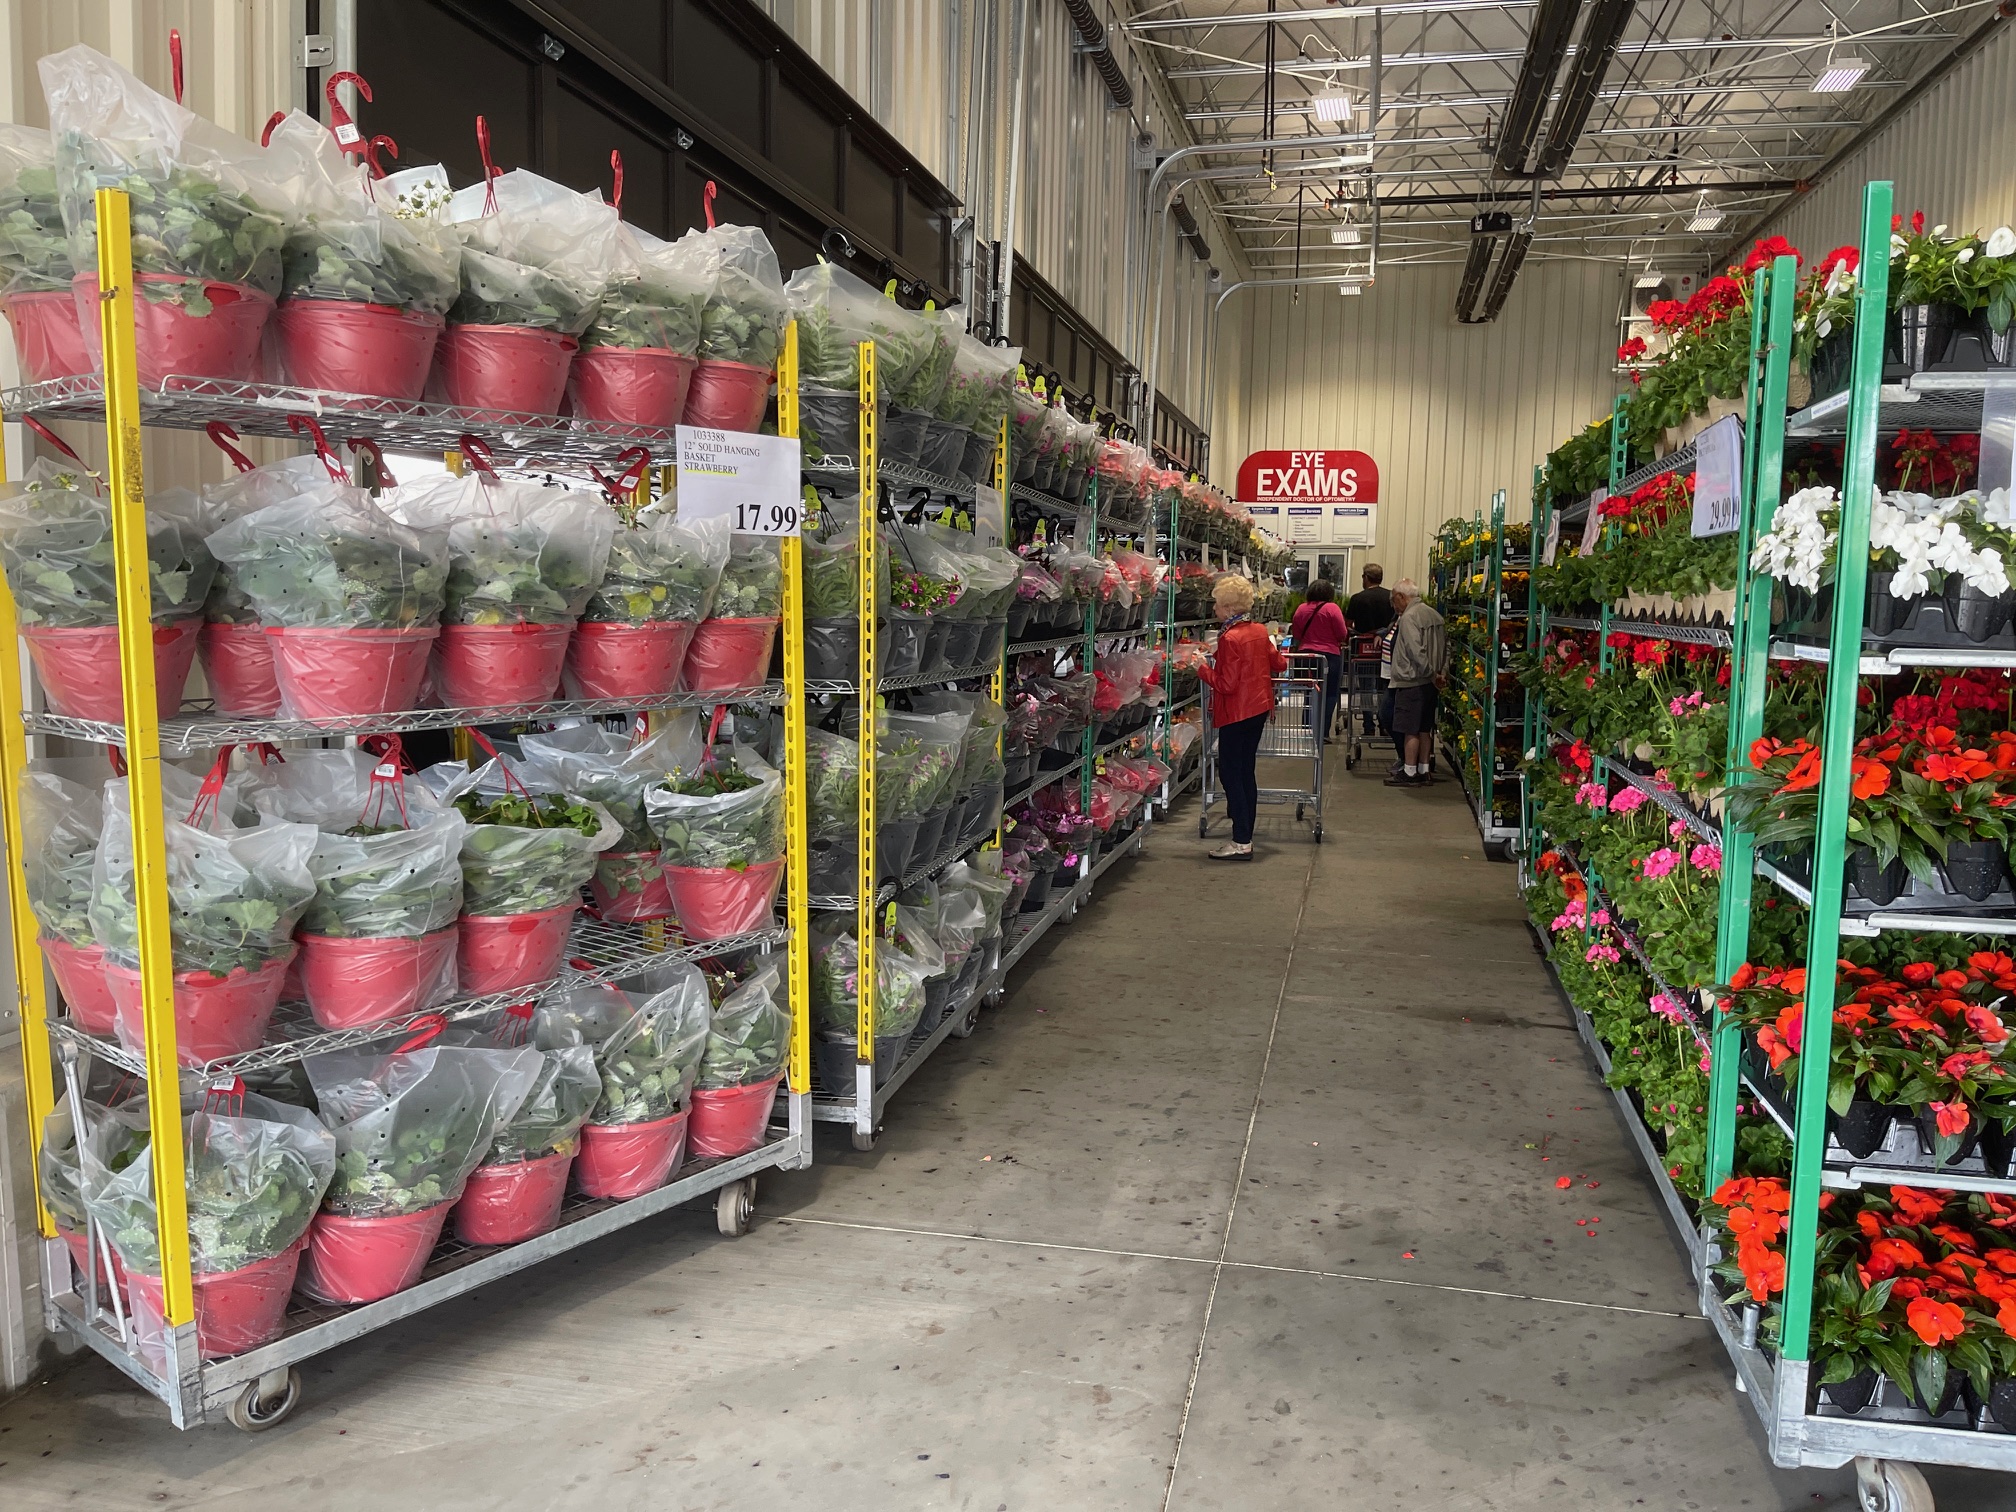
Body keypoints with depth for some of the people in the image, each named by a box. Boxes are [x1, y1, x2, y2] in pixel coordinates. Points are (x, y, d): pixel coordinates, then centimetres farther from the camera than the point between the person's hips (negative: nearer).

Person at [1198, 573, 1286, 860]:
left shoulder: (1230, 638, -19)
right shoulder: (1260, 631, 5)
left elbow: (1226, 684, -20)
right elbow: (1279, 664, 14)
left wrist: (1202, 669, -8)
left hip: (1237, 713, -9)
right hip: (1259, 708, 9)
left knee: (1230, 774, -3)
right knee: (1246, 772, 13)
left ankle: (1241, 843, -3)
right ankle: (1246, 838, 18)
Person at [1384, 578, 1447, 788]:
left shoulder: (1409, 617, -15)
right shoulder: (1434, 615, 12)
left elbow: (1416, 652, -22)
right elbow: (1446, 646, 15)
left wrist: (1431, 673, -14)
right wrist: (1441, 672, 10)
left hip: (1412, 682, -9)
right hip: (1429, 683, 9)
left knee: (1411, 730, -3)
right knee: (1425, 729, 13)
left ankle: (1409, 773, 1)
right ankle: (1424, 771, 18)